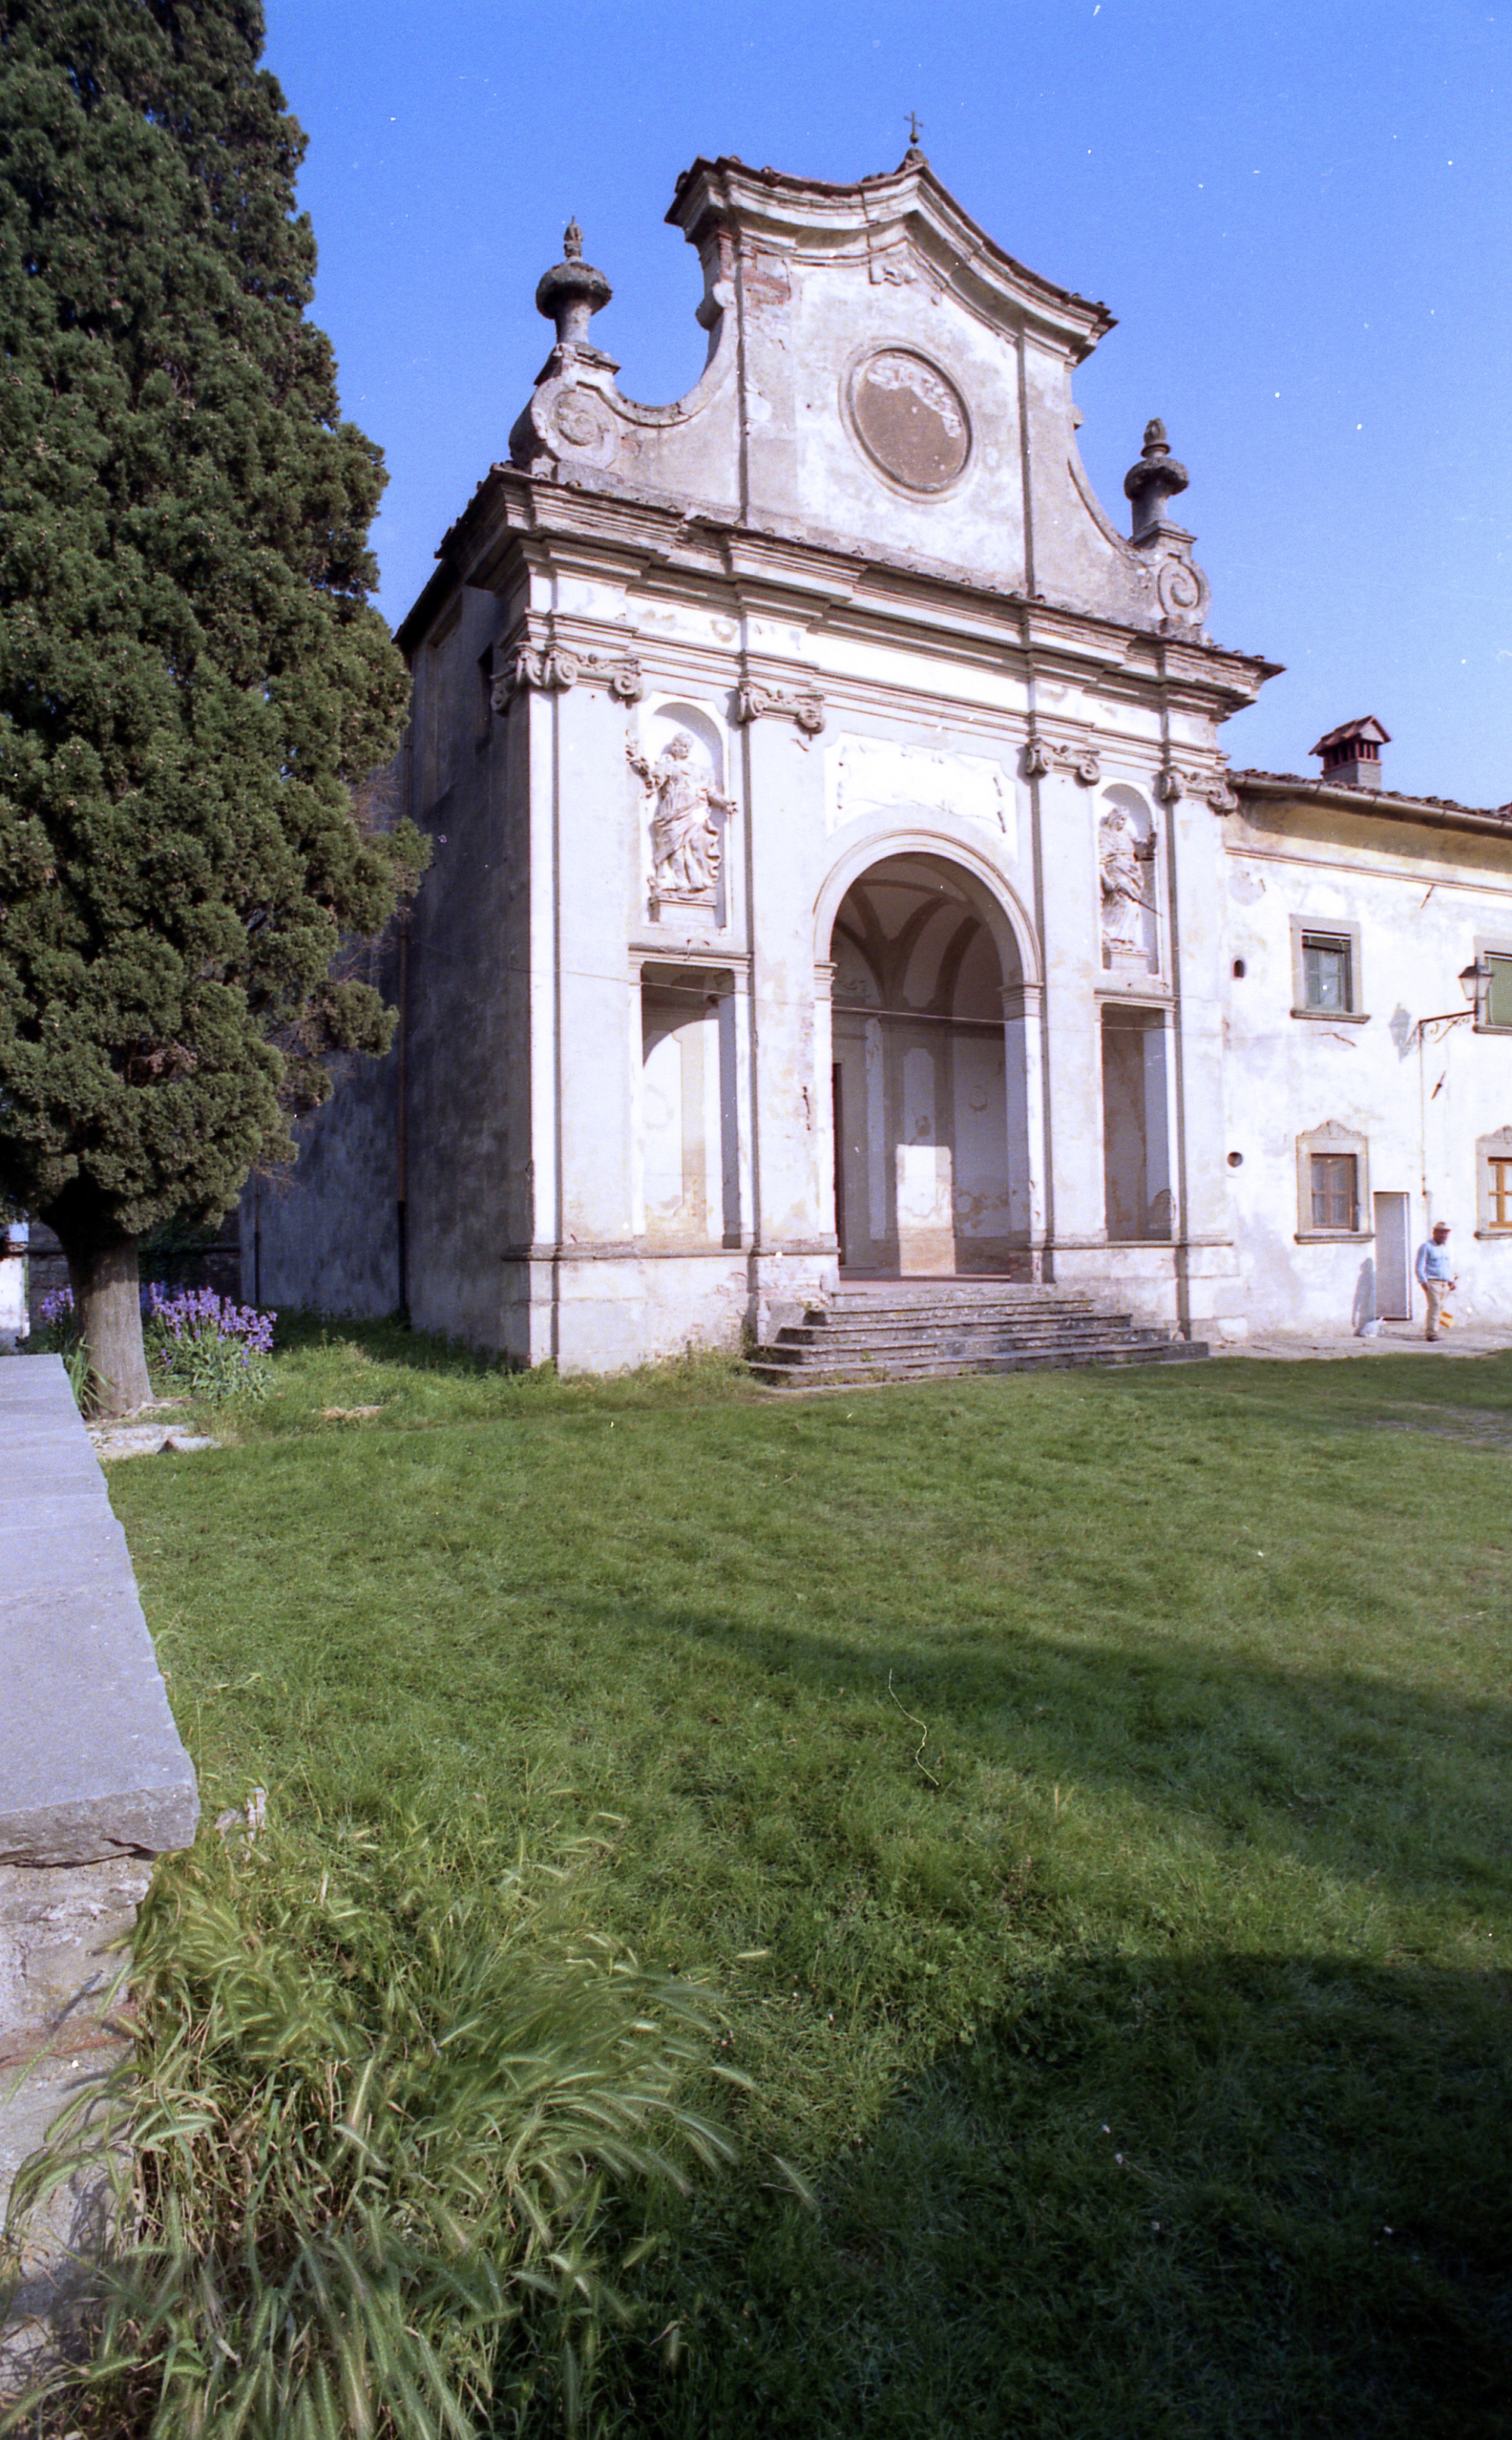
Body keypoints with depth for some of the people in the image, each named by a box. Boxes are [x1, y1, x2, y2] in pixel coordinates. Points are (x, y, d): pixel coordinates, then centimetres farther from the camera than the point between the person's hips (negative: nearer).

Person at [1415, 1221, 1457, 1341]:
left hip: (1445, 1283, 7)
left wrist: (1451, 1280, 19)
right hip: (1432, 1282, -7)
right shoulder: (1426, 1247, -2)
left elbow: (1449, 1265, 29)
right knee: (1435, 1304, -16)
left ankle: (1431, 1331, 11)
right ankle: (1431, 1332, -17)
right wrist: (1424, 1281, -15)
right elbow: (1420, 1267, -6)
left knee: (1440, 1306, 4)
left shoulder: (1446, 1247, 20)